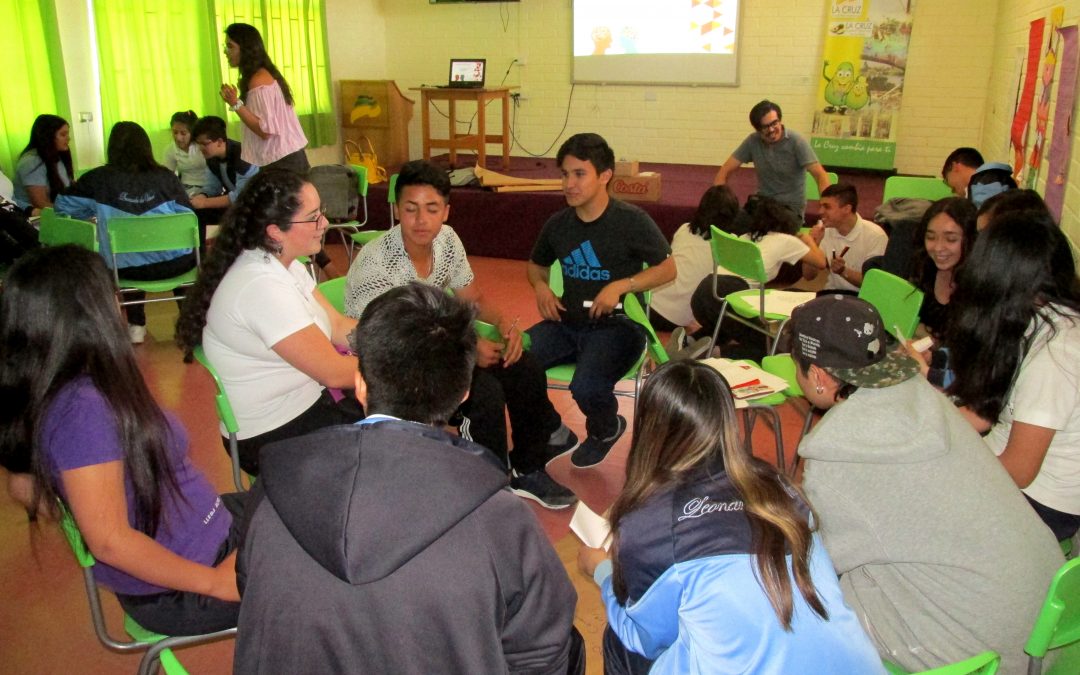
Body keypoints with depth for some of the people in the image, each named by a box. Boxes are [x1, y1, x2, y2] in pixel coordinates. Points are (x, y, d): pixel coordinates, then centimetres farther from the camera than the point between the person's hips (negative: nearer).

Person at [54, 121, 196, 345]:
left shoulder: (99, 179, -5)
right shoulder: (166, 177, -6)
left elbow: (62, 206, 8)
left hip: (127, 269, 1)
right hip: (175, 264, -1)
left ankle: (136, 326, 34)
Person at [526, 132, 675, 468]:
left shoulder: (631, 220, -9)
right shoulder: (558, 224, 5)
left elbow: (667, 269, -2)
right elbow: (536, 264, 24)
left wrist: (620, 285, -16)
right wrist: (541, 286, 0)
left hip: (616, 324, -4)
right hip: (567, 323, 5)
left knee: (586, 388, -31)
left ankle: (605, 430, 8)